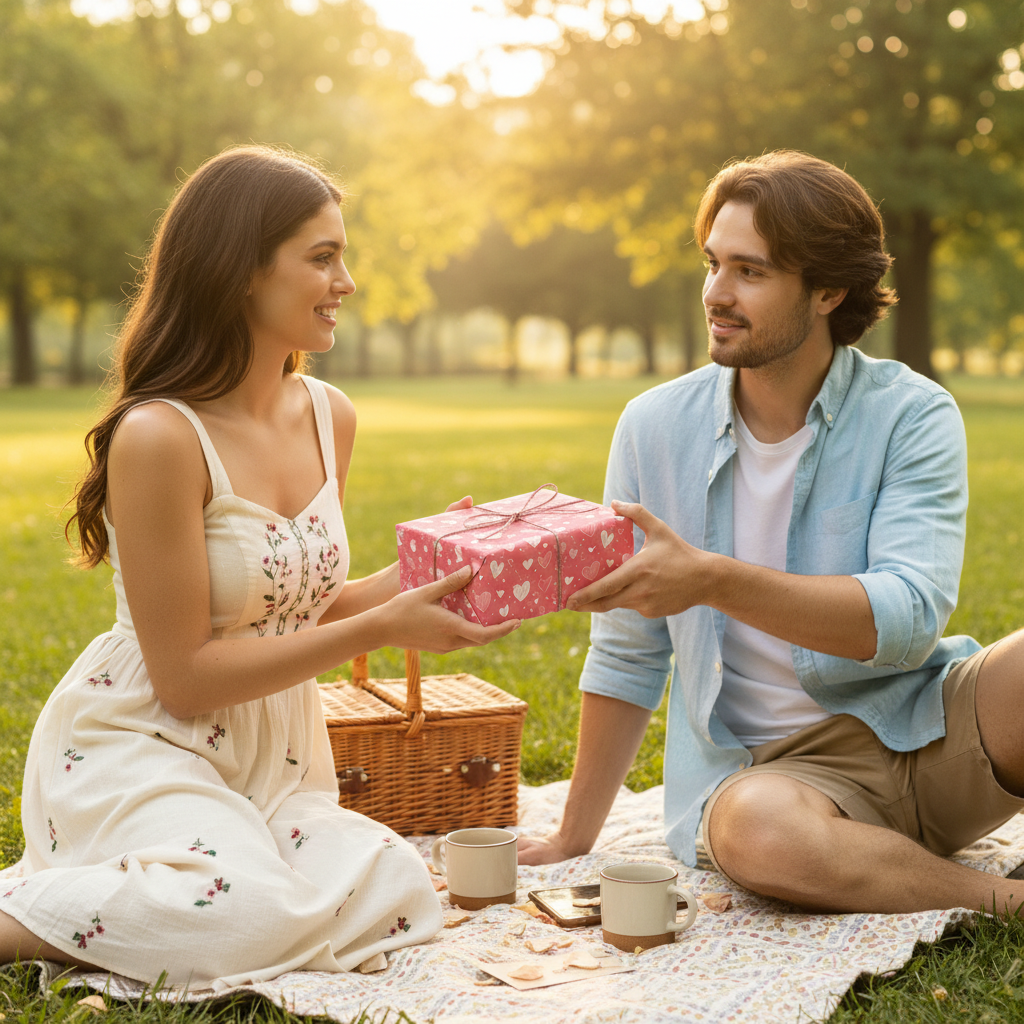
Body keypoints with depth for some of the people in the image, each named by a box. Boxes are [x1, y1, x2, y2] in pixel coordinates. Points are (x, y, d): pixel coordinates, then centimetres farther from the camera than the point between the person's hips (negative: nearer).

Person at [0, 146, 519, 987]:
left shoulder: (329, 417, 5)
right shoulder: (159, 437, -18)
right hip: (143, 751, -7)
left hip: (277, 757, 7)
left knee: (400, 896, -18)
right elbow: (185, 677, -17)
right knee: (247, 913, -32)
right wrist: (382, 628, -18)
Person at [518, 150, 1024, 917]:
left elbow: (908, 619, -19)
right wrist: (574, 838, 10)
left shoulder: (912, 416, -4)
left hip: (924, 730, -1)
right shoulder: (657, 426, 2)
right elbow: (627, 655, 8)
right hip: (774, 765, 1)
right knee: (754, 830, -36)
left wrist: (711, 578, -30)